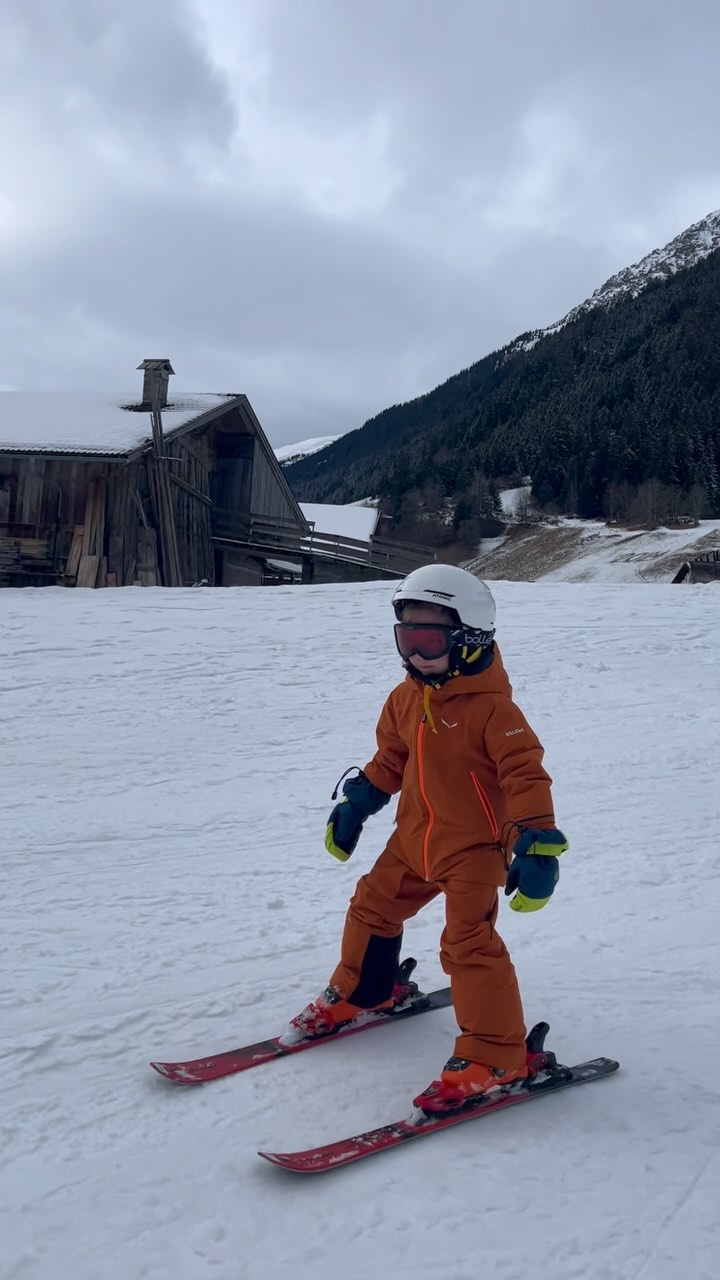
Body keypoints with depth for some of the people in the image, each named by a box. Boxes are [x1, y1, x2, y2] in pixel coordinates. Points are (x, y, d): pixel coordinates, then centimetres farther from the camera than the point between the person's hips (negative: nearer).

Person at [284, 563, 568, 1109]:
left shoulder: (491, 706, -22)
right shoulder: (406, 698, 0)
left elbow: (527, 773, -23)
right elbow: (389, 759, 14)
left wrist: (535, 842, -30)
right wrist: (355, 805, 17)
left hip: (475, 847, -8)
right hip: (414, 840, 8)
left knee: (468, 942, -13)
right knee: (372, 907, 19)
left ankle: (496, 1055, 0)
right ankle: (359, 992, 44)